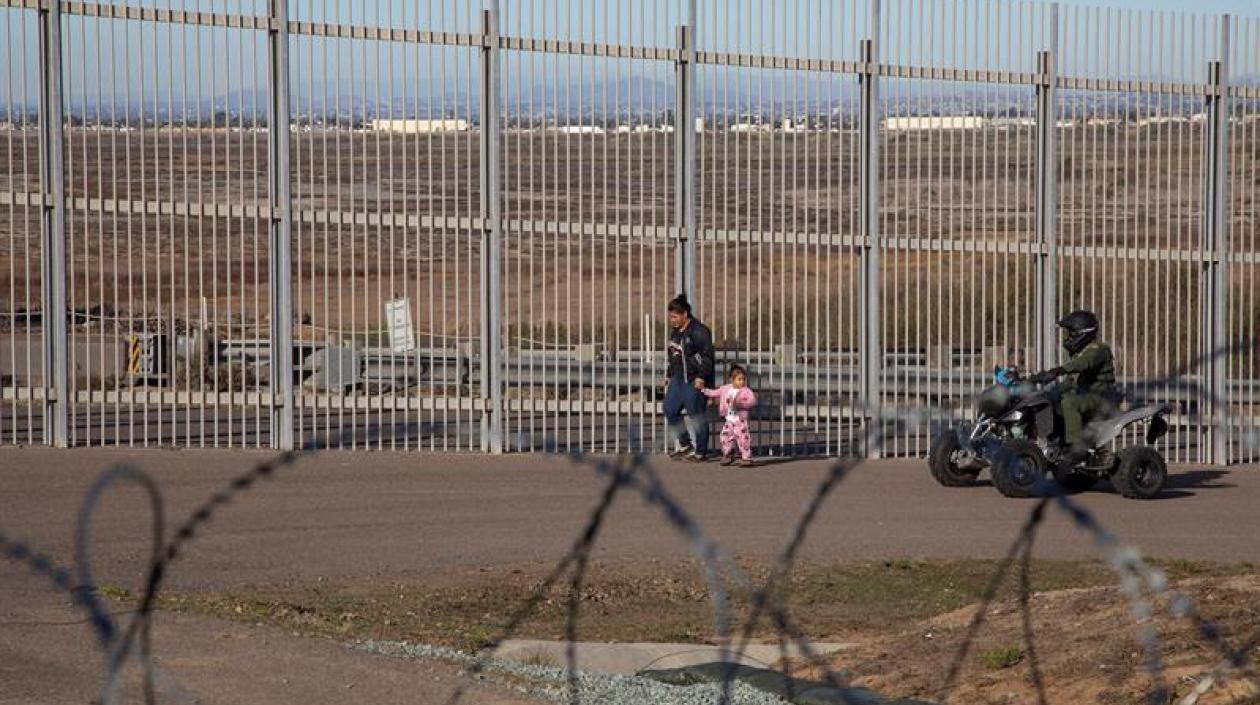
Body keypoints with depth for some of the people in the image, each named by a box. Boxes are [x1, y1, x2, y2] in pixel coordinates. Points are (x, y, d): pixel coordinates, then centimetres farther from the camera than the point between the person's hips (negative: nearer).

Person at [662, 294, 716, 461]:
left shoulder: (699, 331, -14)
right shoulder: (676, 332, 15)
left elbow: (707, 355, -18)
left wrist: (701, 377, -23)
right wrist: (670, 375, 24)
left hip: (695, 382, -9)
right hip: (678, 380, 9)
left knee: (696, 415, -4)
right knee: (670, 411, 10)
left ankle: (700, 452, 5)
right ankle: (685, 444, 24)